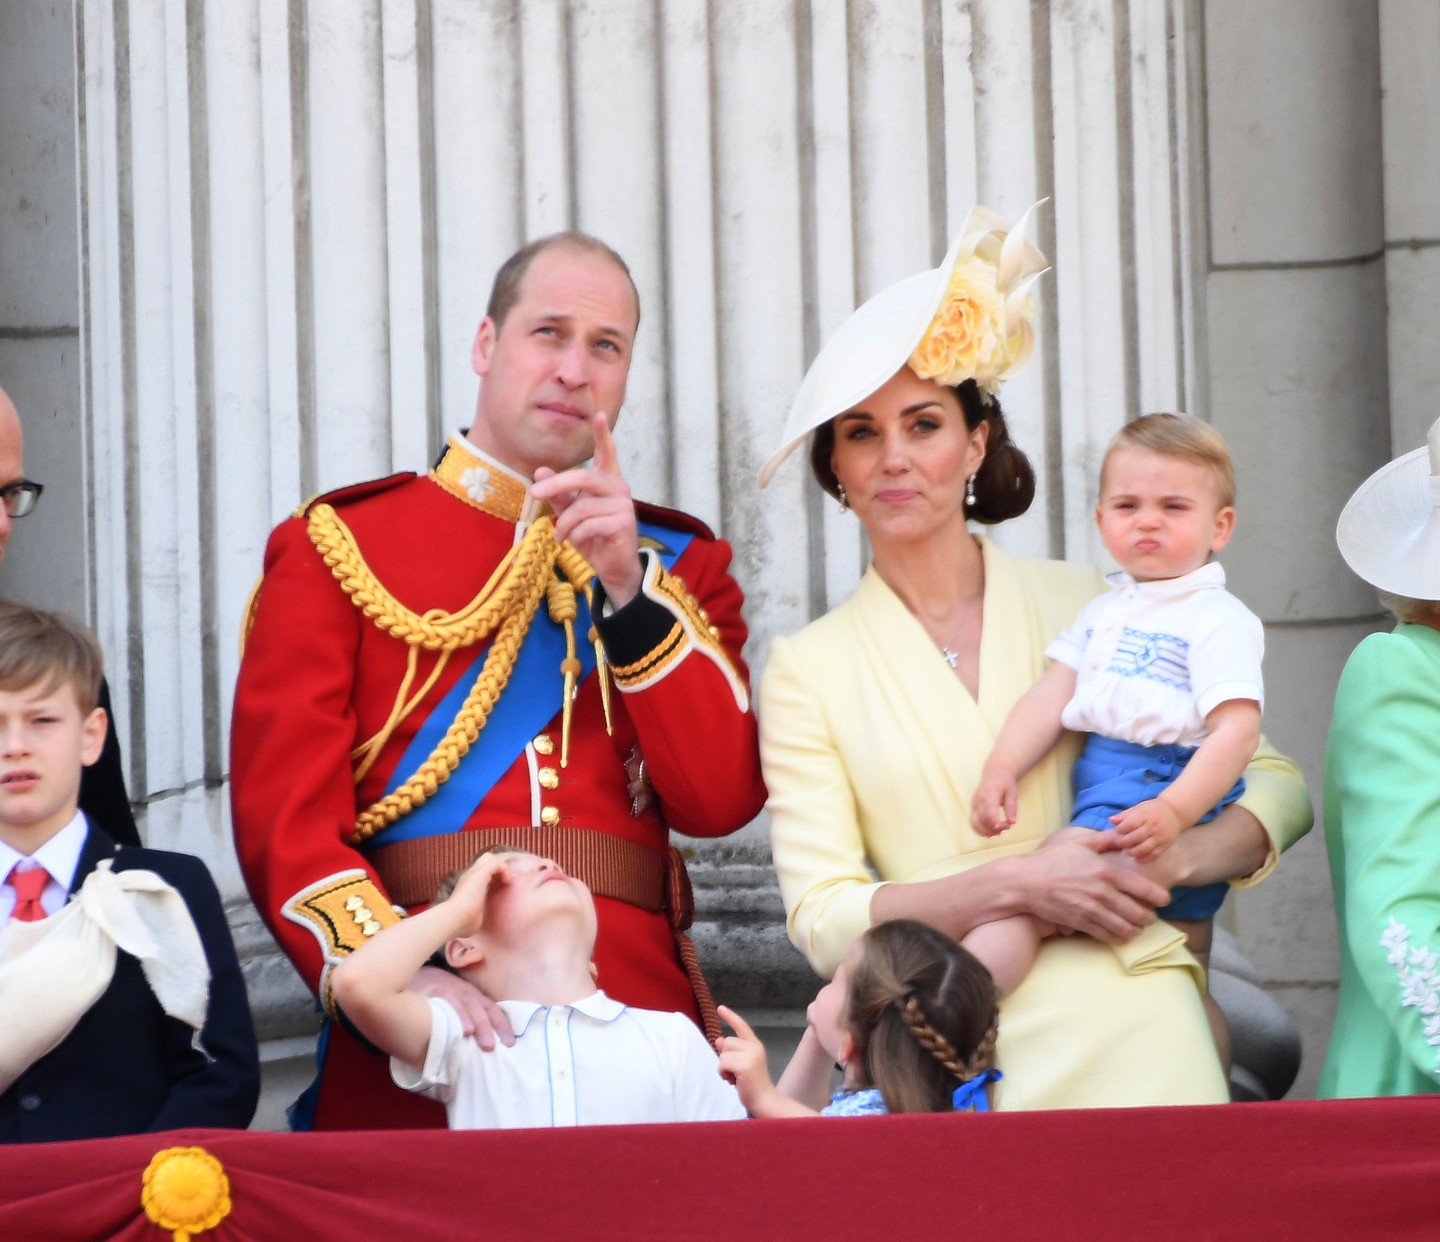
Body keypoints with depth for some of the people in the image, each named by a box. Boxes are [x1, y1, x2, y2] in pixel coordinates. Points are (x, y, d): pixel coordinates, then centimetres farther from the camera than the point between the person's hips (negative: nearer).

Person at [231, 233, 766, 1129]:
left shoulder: (678, 560, 15)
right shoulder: (339, 547, 7)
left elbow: (722, 800, 1)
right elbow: (284, 812, -3)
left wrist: (629, 582, -7)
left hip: (636, 1013, 2)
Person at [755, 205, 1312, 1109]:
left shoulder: (1088, 603, 9)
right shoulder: (806, 671, 8)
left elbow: (1279, 786, 11)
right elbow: (823, 920, 0)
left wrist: (1164, 864, -8)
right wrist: (1014, 884, -12)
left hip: (1129, 1032, 0)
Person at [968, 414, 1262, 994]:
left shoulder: (1219, 619, -5)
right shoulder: (1103, 611, 19)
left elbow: (1238, 729, -16)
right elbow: (1050, 696, 13)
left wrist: (1174, 810, -28)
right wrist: (1000, 768, -5)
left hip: (1173, 788, -8)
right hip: (1097, 784, 8)